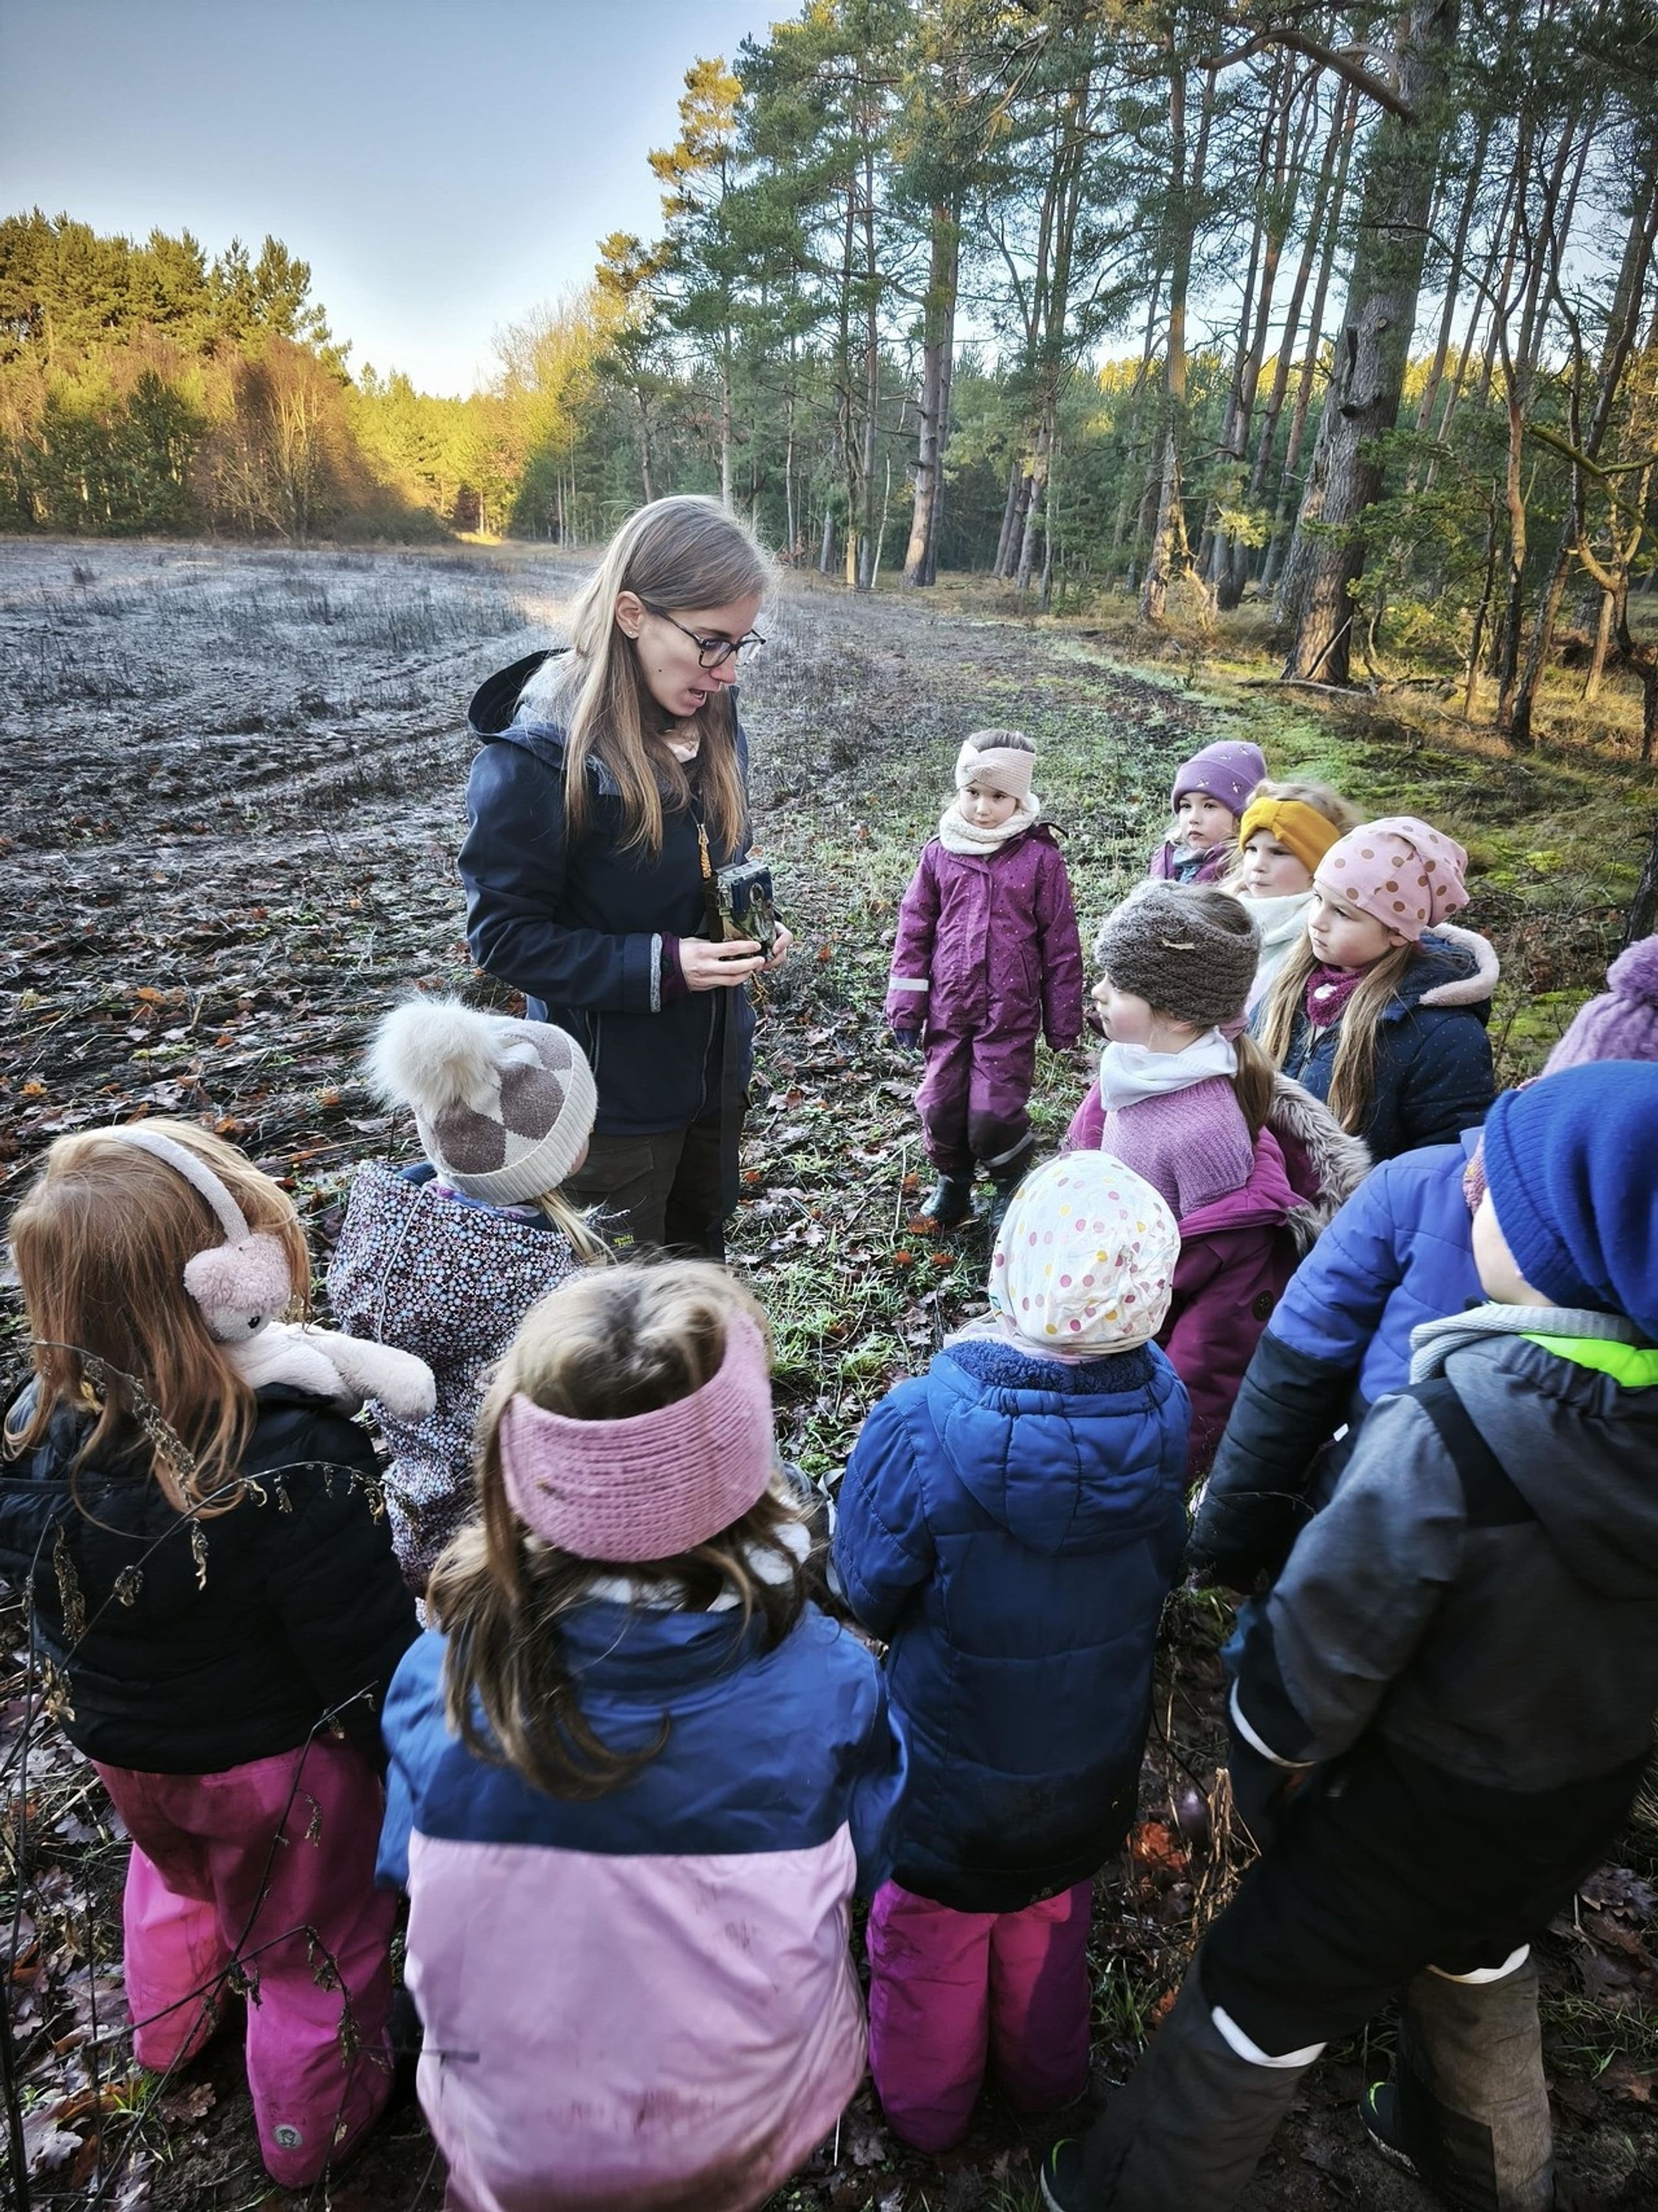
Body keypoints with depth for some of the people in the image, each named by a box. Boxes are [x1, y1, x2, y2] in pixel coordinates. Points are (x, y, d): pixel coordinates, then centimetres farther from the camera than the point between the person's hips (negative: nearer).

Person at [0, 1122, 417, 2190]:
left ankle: (165, 2027, 65)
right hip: (276, 1773, -5)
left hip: (119, 1748, 5)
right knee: (312, 1945, 24)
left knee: (174, 1869, 38)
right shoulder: (293, 1465, -40)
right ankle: (314, 2127, 50)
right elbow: (373, 1663, -29)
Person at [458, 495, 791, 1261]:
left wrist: (750, 929, -8)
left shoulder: (711, 721, -2)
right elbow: (504, 935, -18)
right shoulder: (535, 756, -23)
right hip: (612, 1090, -6)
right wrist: (658, 967, -27)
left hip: (715, 1067, 7)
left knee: (700, 1274, 25)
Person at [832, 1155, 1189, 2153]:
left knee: (934, 1939, 28)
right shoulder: (1162, 1412, -25)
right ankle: (1046, 2078, 60)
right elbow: (1164, 1569, -8)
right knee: (1052, 1921, 34)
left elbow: (872, 1594, -19)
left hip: (951, 1777, -3)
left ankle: (929, 2105, 54)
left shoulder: (923, 1429, -37)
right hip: (1092, 1769, 4)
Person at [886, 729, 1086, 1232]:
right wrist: (906, 1006, 3)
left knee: (994, 1112, -4)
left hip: (1010, 1013, -3)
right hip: (948, 1008, 3)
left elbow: (1061, 943, -2)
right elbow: (914, 930, 6)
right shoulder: (940, 852, 2)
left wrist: (1064, 1021, 1)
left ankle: (1010, 1187, 25)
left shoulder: (1040, 857, -6)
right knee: (941, 1105, 9)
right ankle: (953, 1182, 35)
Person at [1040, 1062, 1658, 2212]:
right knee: (1481, 1954, 35)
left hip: (1424, 1802, -6)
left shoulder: (1445, 1435, -37)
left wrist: (1263, 1759, -5)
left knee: (1265, 1997, 17)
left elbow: (1323, 1641, -25)